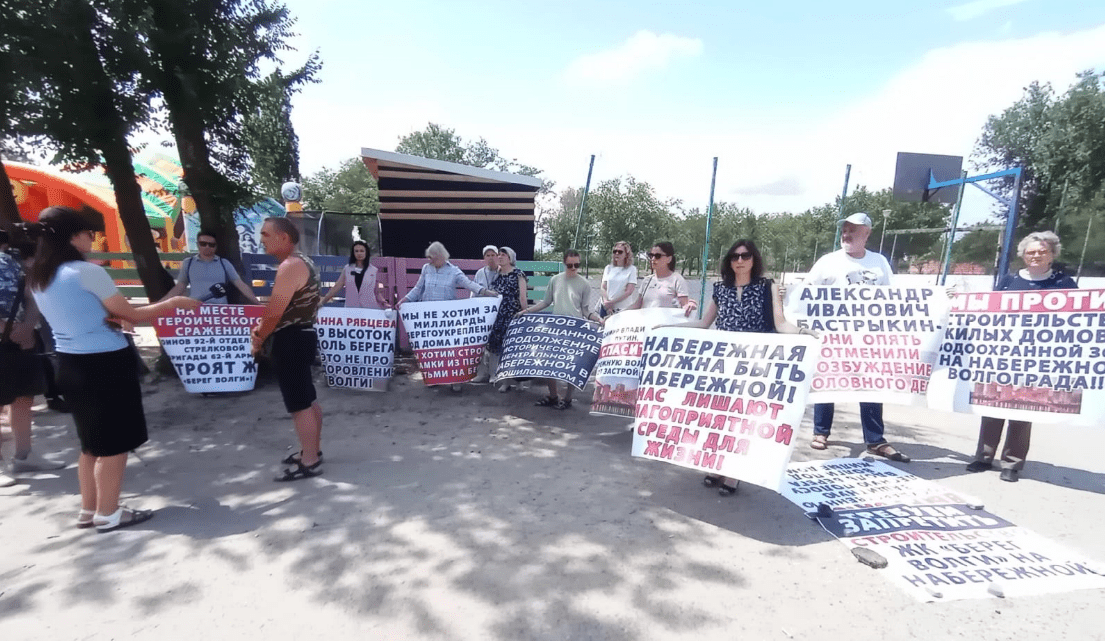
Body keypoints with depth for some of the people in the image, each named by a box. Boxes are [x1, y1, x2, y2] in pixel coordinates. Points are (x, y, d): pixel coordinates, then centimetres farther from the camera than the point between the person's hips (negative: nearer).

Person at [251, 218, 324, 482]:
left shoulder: (289, 266, -20)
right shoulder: (301, 262, 14)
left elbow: (275, 312, -21)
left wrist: (259, 339, -5)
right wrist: (263, 326, 9)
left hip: (291, 340, -11)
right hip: (302, 335, 11)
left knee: (299, 404, -3)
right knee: (308, 399, 17)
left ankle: (309, 462, 7)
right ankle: (312, 450, 30)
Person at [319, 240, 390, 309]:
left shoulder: (374, 271, 6)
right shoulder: (347, 269, 11)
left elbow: (377, 292, 8)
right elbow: (336, 287, 10)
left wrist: (383, 303, -9)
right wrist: (322, 301, 5)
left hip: (370, 308, -1)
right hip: (350, 308, 2)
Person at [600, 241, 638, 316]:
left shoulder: (632, 269, 0)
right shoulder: (608, 268, 11)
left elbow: (629, 291, -7)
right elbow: (603, 288, 7)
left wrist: (611, 302, -11)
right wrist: (606, 302, -11)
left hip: (623, 310, -3)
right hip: (606, 308, 3)